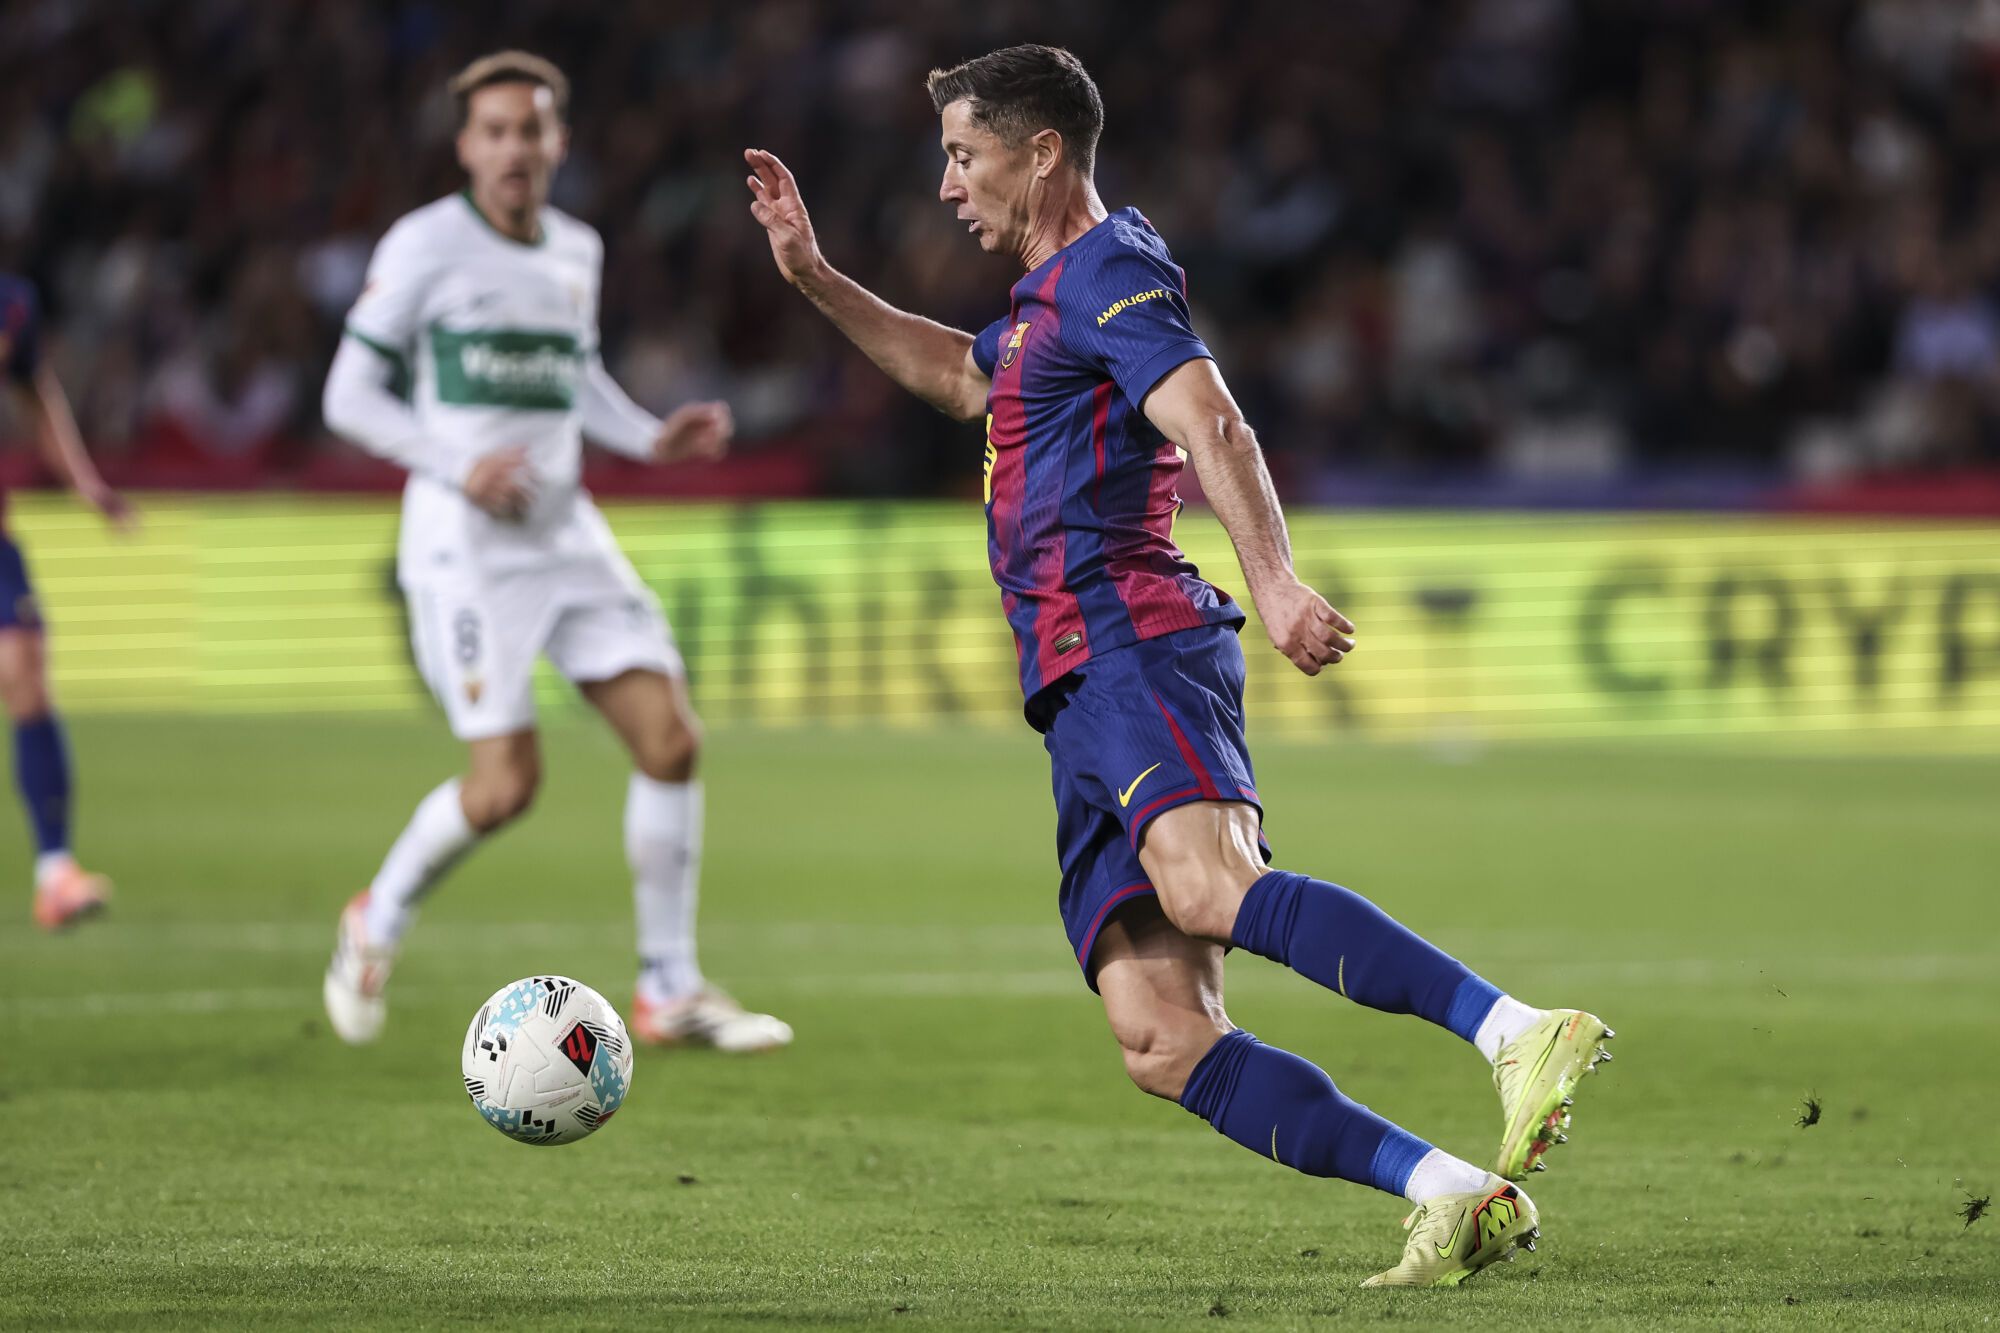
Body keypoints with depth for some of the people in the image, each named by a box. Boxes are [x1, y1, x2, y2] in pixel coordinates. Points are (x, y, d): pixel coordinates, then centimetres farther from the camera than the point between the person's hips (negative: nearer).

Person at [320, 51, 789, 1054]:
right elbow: (349, 396, -5)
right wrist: (460, 466, -18)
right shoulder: (425, 245, -7)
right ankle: (378, 920, 15)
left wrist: (652, 438, 9)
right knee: (506, 783, -14)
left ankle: (671, 991, 6)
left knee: (671, 740, -5)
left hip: (565, 530, 6)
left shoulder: (576, 251, 12)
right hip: (463, 540, -6)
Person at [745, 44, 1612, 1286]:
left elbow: (1213, 425, -16)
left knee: (1210, 889, -37)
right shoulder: (1051, 295, 31)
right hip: (1087, 695, 9)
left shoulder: (1110, 268, 1)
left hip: (1130, 647, -9)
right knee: (1161, 1041, -7)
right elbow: (962, 376, 54)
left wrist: (1275, 580, -31)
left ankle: (1525, 1035, -48)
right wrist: (817, 279, 47)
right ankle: (1459, 1199, -15)